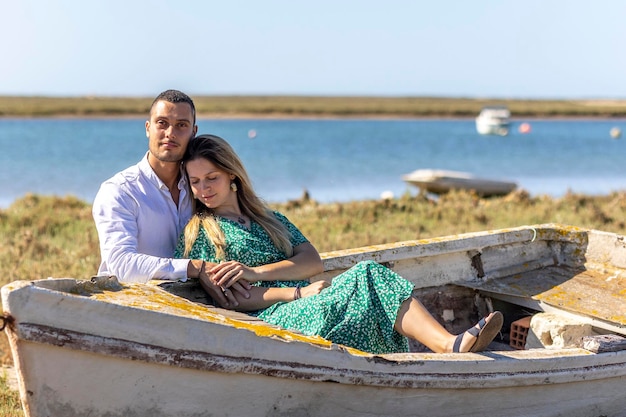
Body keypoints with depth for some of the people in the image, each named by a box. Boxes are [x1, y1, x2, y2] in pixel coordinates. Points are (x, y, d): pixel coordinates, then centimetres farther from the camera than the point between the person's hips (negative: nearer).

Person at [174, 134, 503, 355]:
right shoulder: (197, 232, 10)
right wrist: (297, 292, -11)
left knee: (369, 274, -25)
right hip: (269, 318, -5)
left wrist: (257, 272, -7)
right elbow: (225, 297, -4)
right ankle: (451, 348, -43)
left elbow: (313, 260, 10)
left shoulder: (268, 219, 27)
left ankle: (451, 343, -42)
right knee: (364, 278, -27)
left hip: (306, 307, 6)